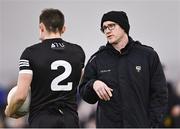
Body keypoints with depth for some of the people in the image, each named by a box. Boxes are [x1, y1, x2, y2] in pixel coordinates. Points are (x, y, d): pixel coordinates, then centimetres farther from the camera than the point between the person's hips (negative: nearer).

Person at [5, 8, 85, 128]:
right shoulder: (78, 52, 6)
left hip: (42, 122, -3)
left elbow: (21, 95, -12)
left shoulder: (31, 53, -7)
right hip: (70, 121, 3)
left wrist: (9, 111, 6)